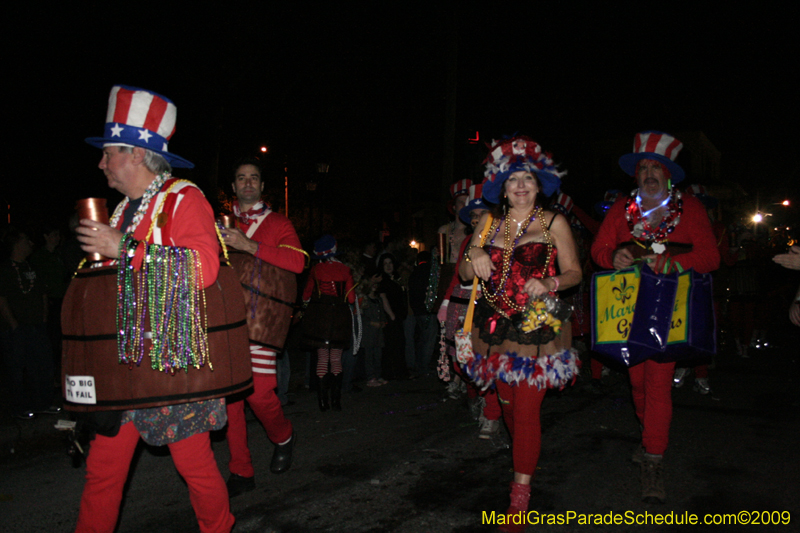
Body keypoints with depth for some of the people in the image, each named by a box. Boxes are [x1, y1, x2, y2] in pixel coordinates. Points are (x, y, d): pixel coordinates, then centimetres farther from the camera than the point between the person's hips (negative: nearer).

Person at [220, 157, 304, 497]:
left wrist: (249, 245, -15)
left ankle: (283, 437, 21)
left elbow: (297, 261, -7)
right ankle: (241, 472, 13)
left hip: (260, 320, -3)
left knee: (259, 392, -12)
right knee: (229, 392, 1)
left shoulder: (278, 223, 10)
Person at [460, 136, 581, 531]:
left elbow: (573, 273, 2)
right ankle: (524, 457, 38)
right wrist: (473, 254, -12)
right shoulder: (489, 222, 11)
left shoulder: (553, 223, 2)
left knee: (527, 409, -8)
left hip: (535, 325, -4)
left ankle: (520, 497, 0)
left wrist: (549, 283, -18)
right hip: (495, 327, 4)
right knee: (507, 404, 13)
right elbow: (464, 274, 10)